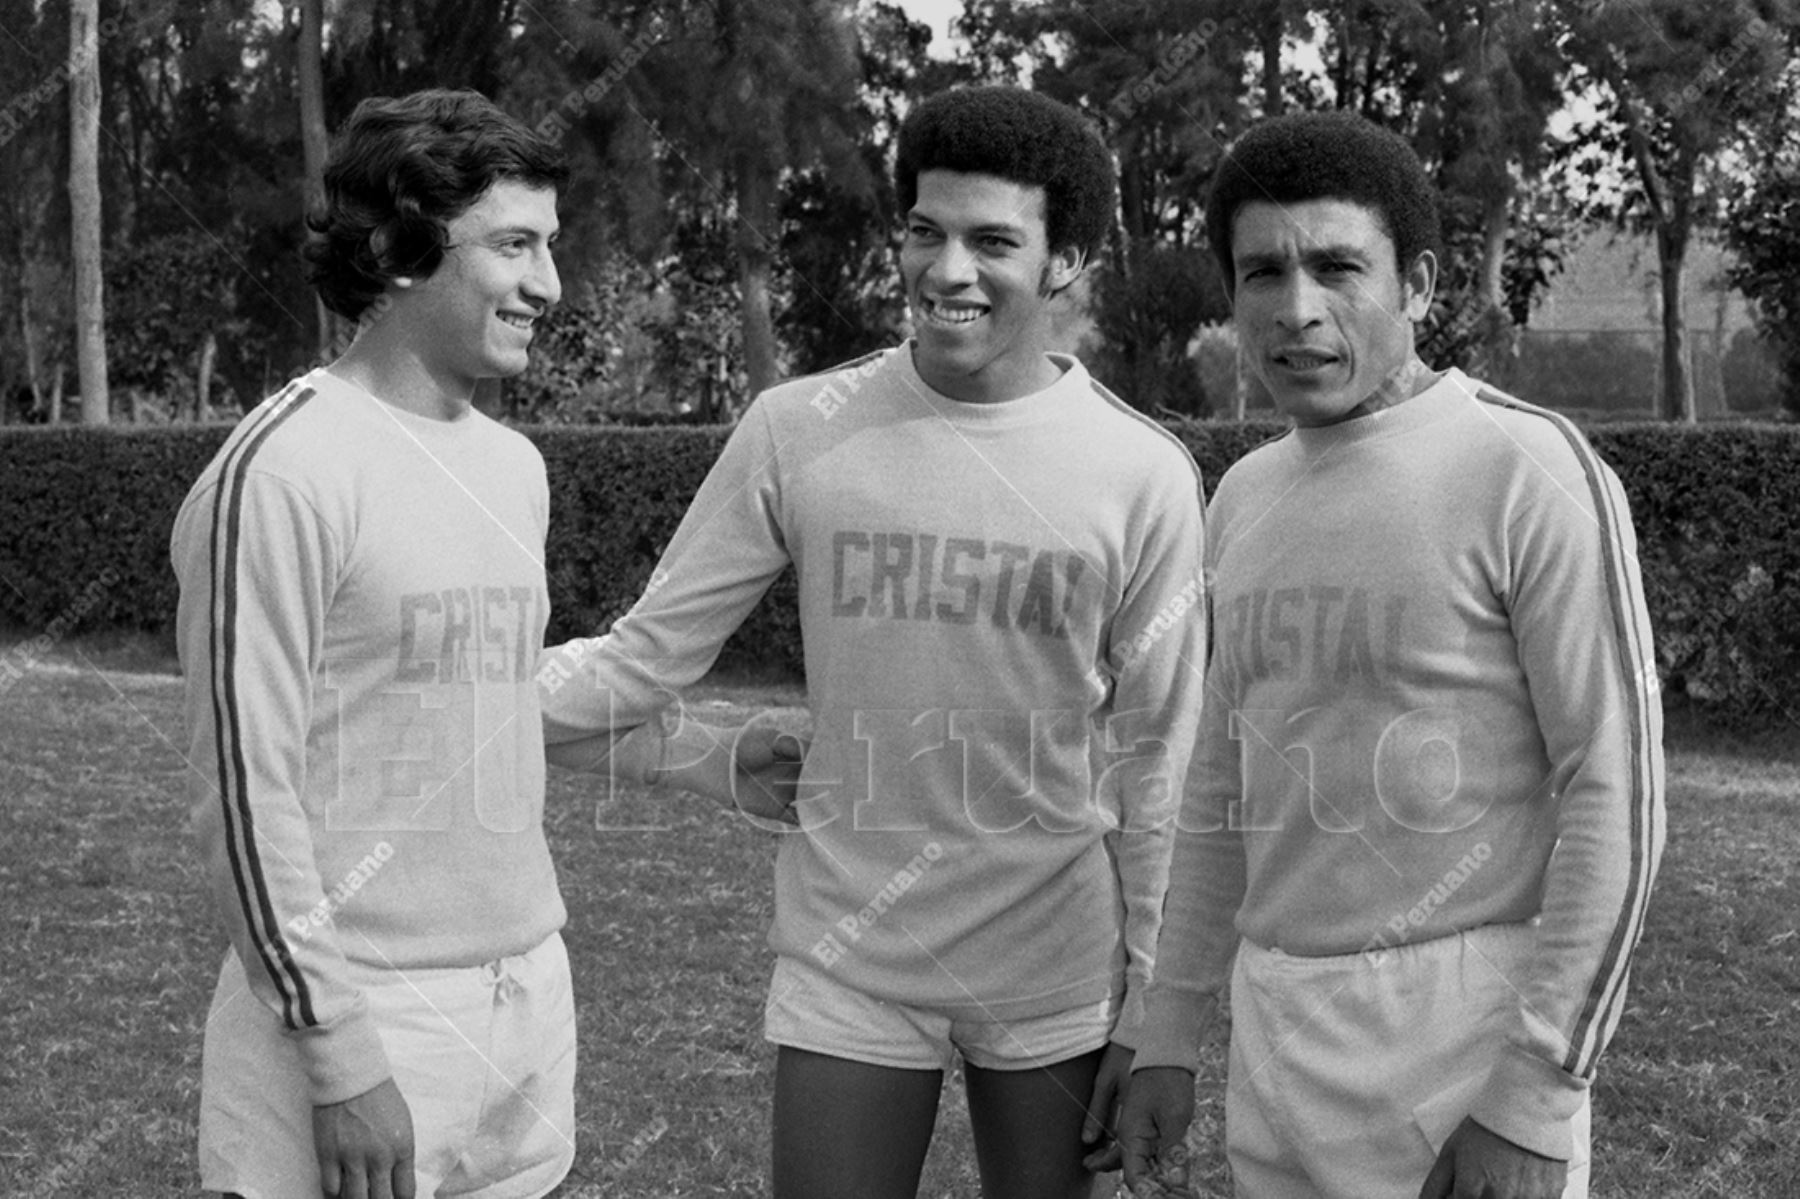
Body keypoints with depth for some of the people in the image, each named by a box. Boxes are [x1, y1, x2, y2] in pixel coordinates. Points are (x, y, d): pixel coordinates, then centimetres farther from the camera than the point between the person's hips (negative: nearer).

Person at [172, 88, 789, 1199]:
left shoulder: (515, 463, 8)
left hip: (530, 985, 7)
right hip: (367, 1014, -7)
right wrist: (341, 1055, -15)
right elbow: (248, 790, -16)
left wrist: (707, 756, 16)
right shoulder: (283, 472, -15)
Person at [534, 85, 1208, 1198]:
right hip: (846, 967, 0)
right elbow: (647, 656, -2)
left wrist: (1149, 1014, 0)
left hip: (1056, 979, 0)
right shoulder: (796, 431, -6)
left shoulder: (1146, 474, -7)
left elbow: (1156, 761, -1)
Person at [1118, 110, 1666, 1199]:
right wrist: (1173, 1034, 15)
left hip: (1460, 1026, -6)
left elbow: (1616, 793, -13)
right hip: (1276, 1029, 6)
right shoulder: (1244, 498, 9)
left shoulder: (1529, 470, -11)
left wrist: (1532, 1099, -15)